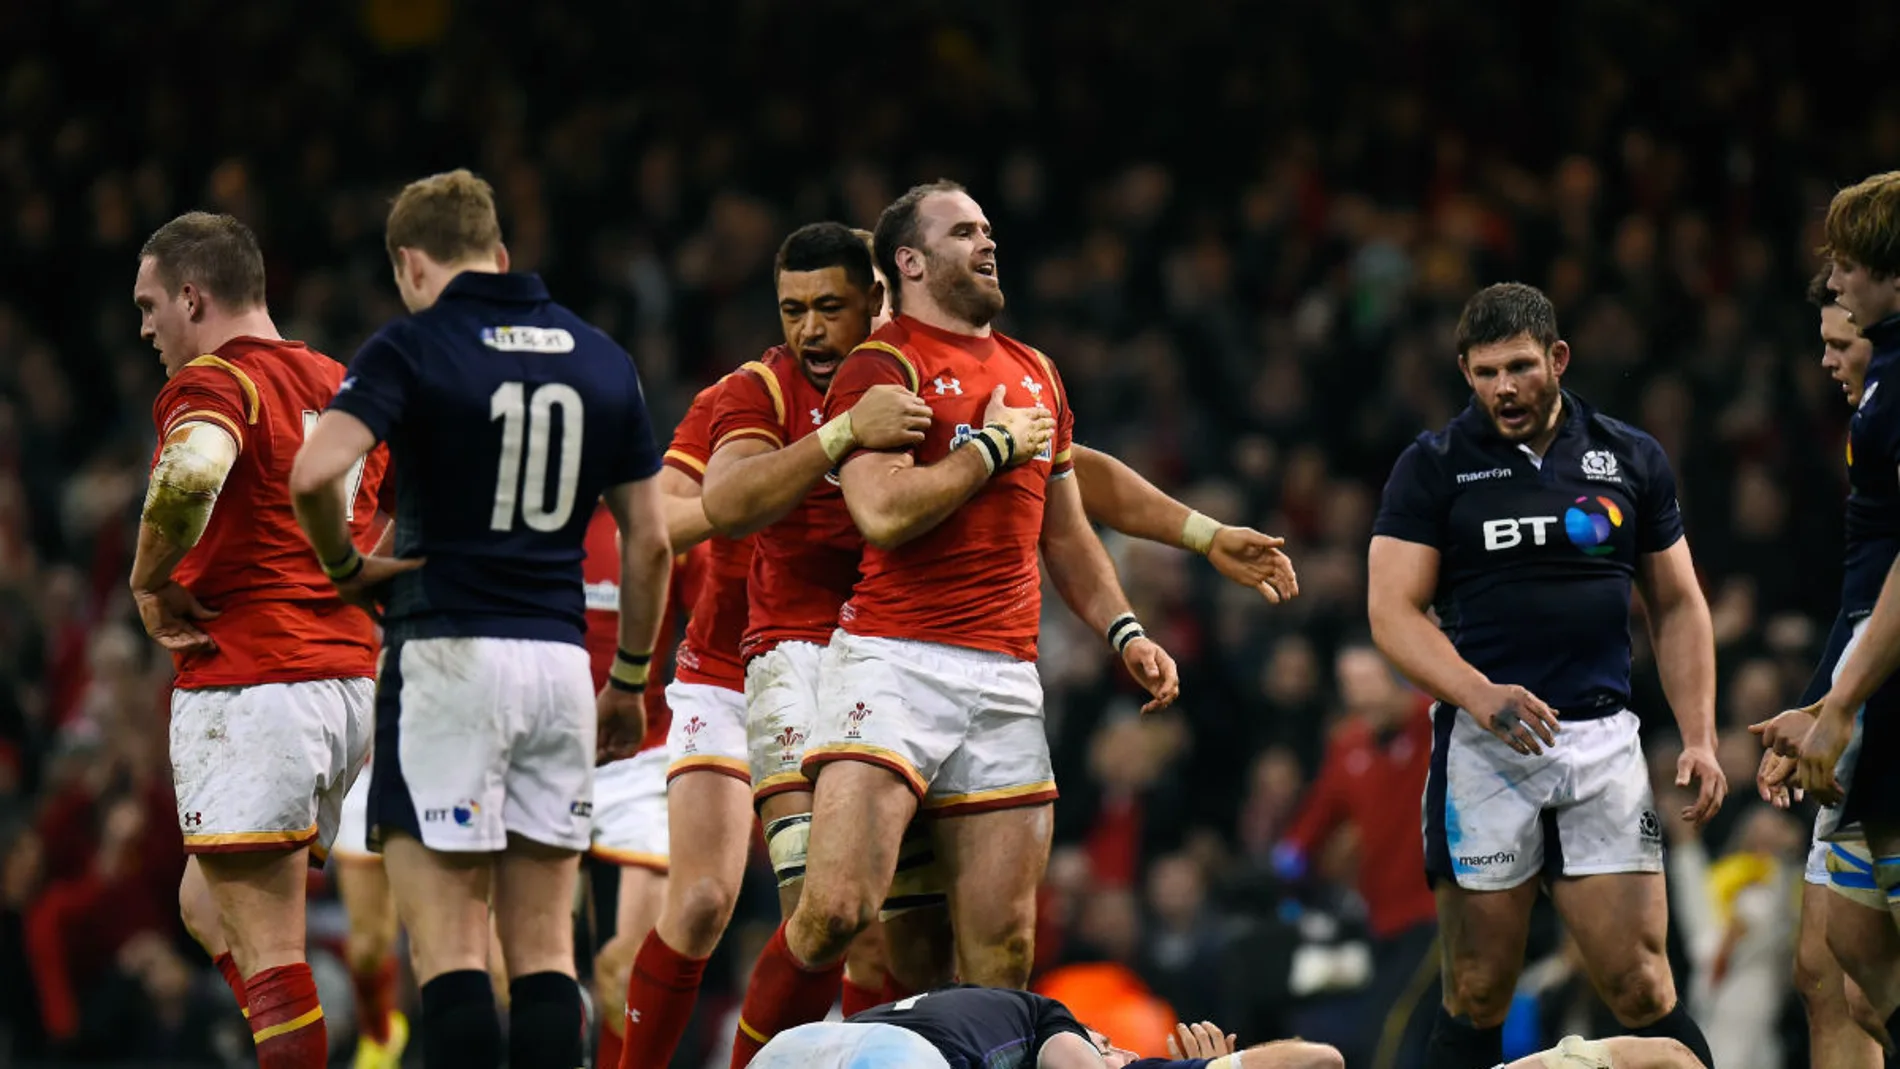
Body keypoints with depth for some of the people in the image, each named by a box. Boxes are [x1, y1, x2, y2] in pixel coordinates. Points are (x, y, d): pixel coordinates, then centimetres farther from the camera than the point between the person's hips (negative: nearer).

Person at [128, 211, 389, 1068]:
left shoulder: (215, 381, -10)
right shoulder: (342, 387, 16)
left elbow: (192, 472, -32)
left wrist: (150, 581, -17)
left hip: (249, 689, -8)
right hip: (348, 683, 8)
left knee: (266, 950, -7)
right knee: (208, 908, 22)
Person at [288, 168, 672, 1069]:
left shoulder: (413, 346, -5)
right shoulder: (602, 359, 11)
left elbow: (313, 474, -20)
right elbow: (649, 541, 12)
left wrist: (346, 569, -2)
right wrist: (630, 679, 21)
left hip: (448, 655, -5)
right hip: (559, 657, 5)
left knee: (447, 944, -5)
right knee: (543, 945, 8)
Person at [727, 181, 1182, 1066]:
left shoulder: (1033, 374, 21)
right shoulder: (882, 367, -2)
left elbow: (1064, 532, 29)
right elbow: (884, 513, -17)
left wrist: (1122, 630, 18)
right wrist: (993, 444, -6)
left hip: (1006, 677, 7)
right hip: (893, 663, -7)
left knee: (1002, 944, 2)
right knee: (838, 905, -19)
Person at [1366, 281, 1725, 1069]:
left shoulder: (1631, 460, 11)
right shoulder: (1433, 467, 3)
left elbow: (1677, 606, 17)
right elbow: (1393, 612, -4)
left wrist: (1699, 737, 5)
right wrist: (1478, 694, -21)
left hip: (1602, 739, 1)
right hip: (1482, 743, -1)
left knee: (1640, 988, -7)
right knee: (1475, 999, -1)